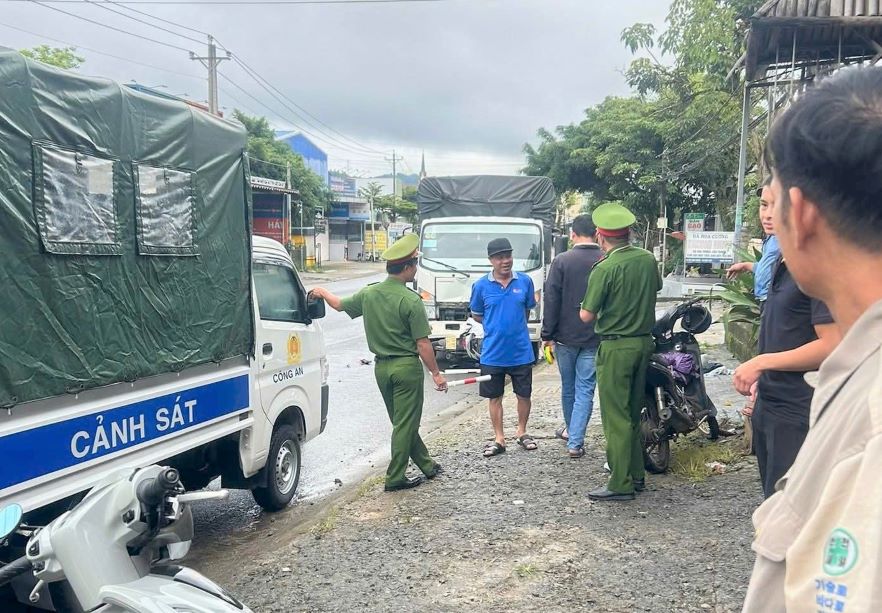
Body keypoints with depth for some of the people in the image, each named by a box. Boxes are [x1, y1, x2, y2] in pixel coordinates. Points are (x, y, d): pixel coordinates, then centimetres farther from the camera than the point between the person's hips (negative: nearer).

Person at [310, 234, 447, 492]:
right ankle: (395, 478, 8)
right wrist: (436, 373, -7)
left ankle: (427, 466, 31)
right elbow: (423, 344, -17)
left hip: (381, 367, 7)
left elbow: (339, 304, 18)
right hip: (406, 366, -7)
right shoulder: (410, 301, -17)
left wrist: (323, 292, 38)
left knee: (403, 421, 18)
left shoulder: (368, 294, 1)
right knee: (405, 423, 3)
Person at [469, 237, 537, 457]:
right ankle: (499, 439, 22)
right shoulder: (481, 286, -5)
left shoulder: (525, 281, -3)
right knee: (494, 397, 9)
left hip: (521, 351, 1)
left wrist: (515, 326, 8)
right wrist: (496, 326, 3)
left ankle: (521, 432, 32)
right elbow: (476, 315, 7)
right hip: (493, 353, -1)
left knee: (524, 394, 12)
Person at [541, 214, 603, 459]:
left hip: (565, 336, 0)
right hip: (595, 338, 0)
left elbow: (551, 300, -8)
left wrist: (547, 335, -2)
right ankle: (575, 442, -1)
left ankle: (571, 430, 35)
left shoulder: (561, 261, -8)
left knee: (568, 387, 17)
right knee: (585, 389, 3)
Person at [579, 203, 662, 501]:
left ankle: (621, 484, 2)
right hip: (644, 341, 7)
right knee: (633, 412, 17)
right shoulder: (648, 259, 3)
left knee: (616, 417, -1)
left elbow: (587, 315, -14)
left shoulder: (604, 270, -17)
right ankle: (636, 474, 26)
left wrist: (586, 306, 5)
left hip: (616, 347, -7)